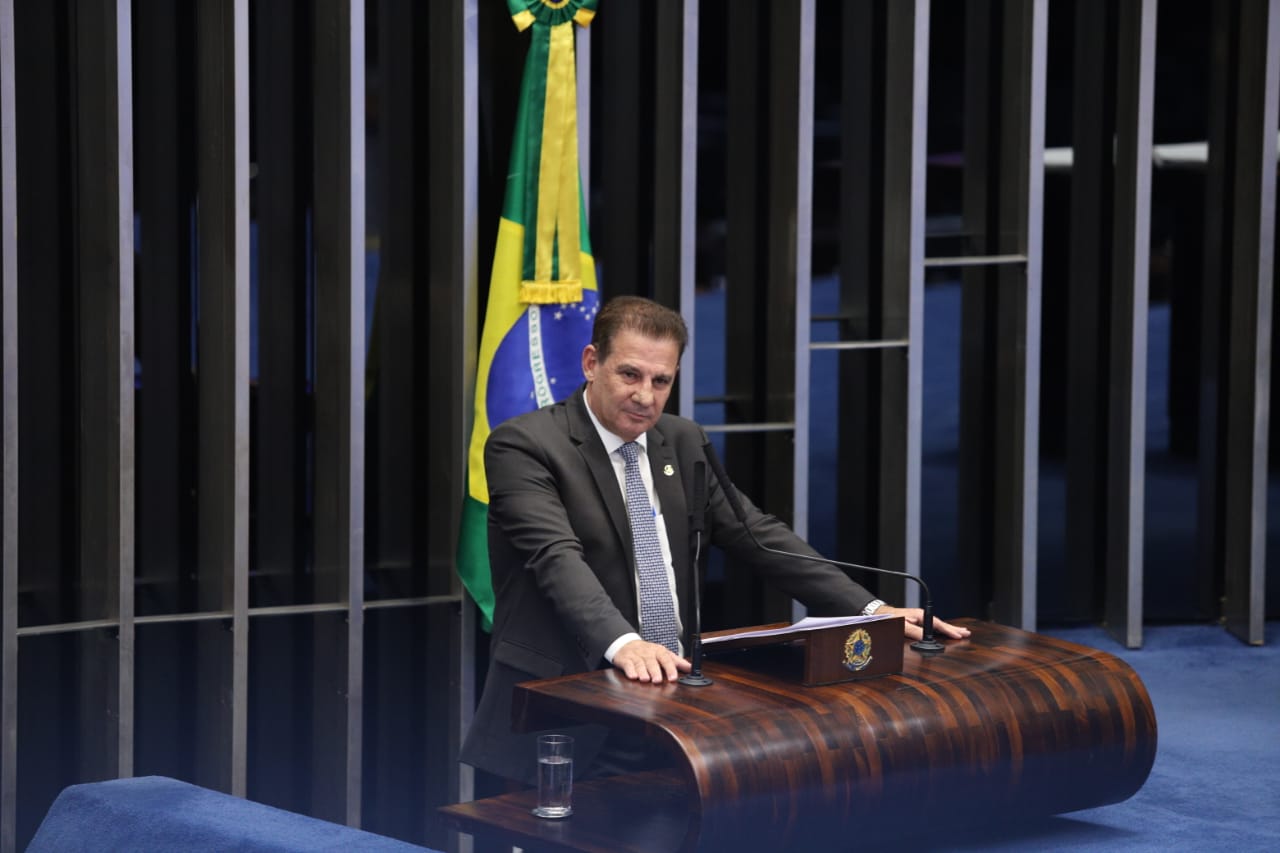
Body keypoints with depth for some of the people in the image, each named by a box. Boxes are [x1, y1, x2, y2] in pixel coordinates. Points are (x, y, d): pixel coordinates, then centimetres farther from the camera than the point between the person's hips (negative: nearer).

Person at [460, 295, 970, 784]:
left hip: (670, 686, 6)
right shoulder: (523, 446, -7)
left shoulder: (683, 442, 14)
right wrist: (623, 644, -39)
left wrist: (870, 611, 1)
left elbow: (755, 536, 13)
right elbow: (557, 558, -21)